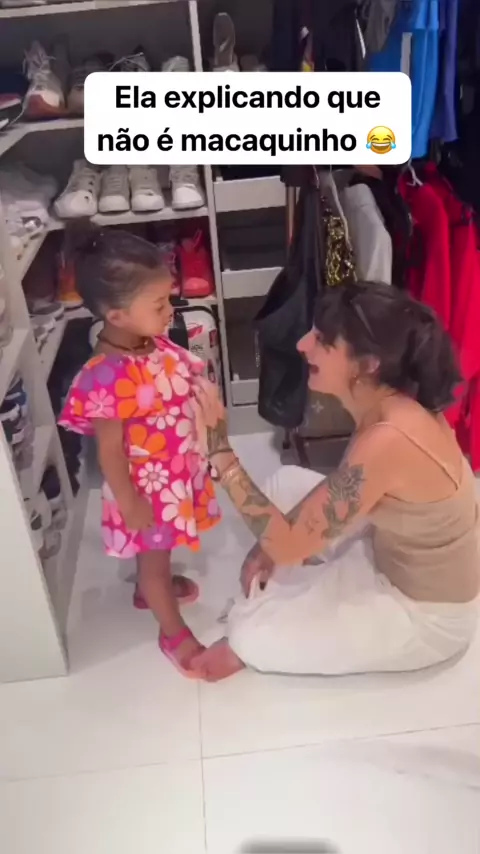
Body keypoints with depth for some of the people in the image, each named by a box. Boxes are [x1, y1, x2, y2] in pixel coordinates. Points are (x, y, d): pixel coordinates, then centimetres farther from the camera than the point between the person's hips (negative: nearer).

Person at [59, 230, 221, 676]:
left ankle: (150, 589, 60)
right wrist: (130, 505, -16)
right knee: (154, 554, 17)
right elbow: (109, 452, -24)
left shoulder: (153, 343, -10)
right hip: (147, 486, -7)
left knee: (157, 551, 32)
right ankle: (173, 632, 39)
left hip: (176, 471, 8)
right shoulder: (108, 379, -34)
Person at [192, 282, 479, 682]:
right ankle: (277, 602, 17)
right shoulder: (393, 403, -10)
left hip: (425, 614, -8)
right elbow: (342, 497, 7)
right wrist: (276, 544, -2)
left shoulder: (387, 440, -37)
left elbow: (287, 545, -32)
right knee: (286, 485, 7)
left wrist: (218, 448, -33)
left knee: (251, 634, -9)